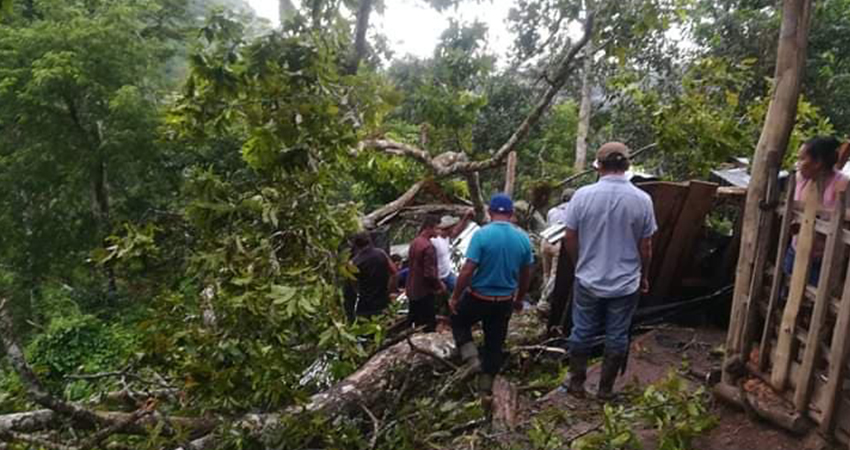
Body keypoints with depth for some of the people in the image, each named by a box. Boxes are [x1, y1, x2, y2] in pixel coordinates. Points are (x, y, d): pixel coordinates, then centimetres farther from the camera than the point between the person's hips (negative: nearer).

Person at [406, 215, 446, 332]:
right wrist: (440, 285, -6)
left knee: (413, 323, 19)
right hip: (425, 292, -9)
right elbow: (430, 273, -24)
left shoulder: (414, 242, 6)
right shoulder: (428, 246, -22)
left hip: (412, 290, 9)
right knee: (428, 327, -1)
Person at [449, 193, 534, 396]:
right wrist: (520, 298, 20)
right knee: (495, 343, 17)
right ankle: (486, 385, 27)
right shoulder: (523, 238, -4)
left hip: (478, 298, -3)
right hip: (505, 301, 4)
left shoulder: (481, 234, -18)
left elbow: (467, 271, -20)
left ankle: (472, 359, 6)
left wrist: (455, 297, -8)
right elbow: (526, 274, 6)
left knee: (458, 322, 24)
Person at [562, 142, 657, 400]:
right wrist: (644, 276, 14)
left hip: (588, 281, 0)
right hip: (626, 283, 0)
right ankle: (605, 389, 26)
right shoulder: (642, 200, -9)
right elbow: (646, 247, -2)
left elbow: (569, 239, -4)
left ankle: (577, 384, 27)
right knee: (617, 337, 14)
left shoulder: (583, 195, -11)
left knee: (581, 333, 15)